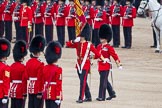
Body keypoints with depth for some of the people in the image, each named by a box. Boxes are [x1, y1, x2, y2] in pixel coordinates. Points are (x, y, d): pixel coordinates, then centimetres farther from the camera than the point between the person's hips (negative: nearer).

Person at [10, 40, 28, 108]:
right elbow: (24, 81, -15)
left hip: (12, 90, 7)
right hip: (20, 92, -7)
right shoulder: (23, 67, -14)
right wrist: (24, 94, -11)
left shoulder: (12, 66, 6)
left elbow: (10, 79, 12)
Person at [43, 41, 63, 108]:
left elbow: (42, 82, 12)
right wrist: (58, 97, -15)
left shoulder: (45, 68, 6)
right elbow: (59, 84, -16)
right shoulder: (58, 69, -14)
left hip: (47, 94, 7)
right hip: (55, 95, -7)